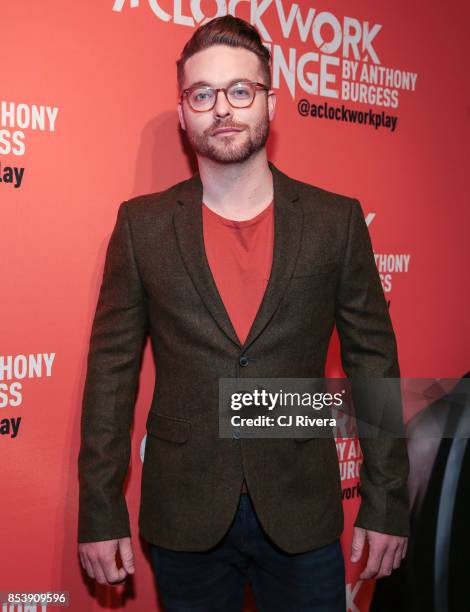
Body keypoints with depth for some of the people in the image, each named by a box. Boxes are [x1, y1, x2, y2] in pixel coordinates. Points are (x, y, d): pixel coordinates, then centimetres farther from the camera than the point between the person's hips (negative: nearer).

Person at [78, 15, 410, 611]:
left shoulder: (336, 220, -3)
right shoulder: (142, 224, -2)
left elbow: (373, 361, 0)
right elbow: (111, 370, -1)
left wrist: (386, 502, 0)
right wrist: (100, 513, -2)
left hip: (303, 515, 0)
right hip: (184, 517, 0)